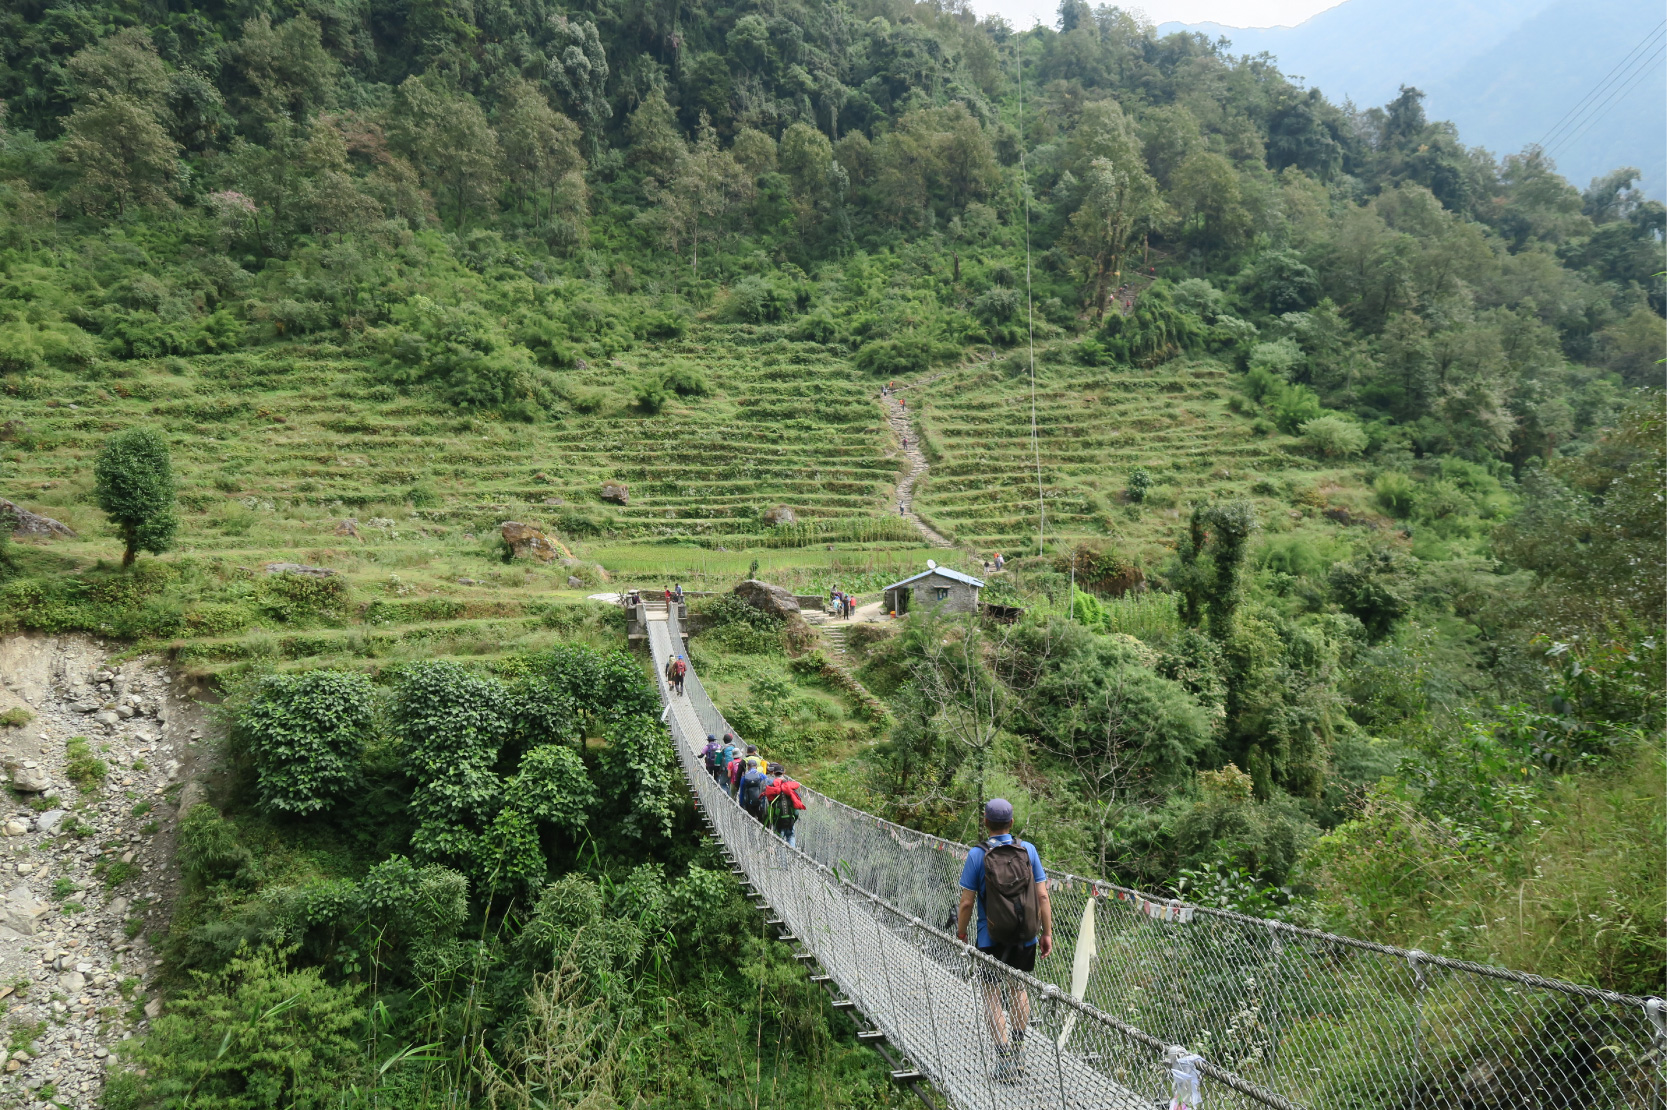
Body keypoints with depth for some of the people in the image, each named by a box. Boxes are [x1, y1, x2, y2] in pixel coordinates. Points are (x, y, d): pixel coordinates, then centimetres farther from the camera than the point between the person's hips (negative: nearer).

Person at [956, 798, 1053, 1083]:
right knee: (1018, 990, 22)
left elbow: (967, 902, -9)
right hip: (1026, 938, 3)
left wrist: (961, 934, 6)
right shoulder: (1028, 850, -4)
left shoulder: (977, 855, -11)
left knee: (992, 997, 8)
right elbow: (1042, 896, -3)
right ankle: (1018, 1054, 30)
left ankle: (1005, 1061, 5)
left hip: (991, 941, -3)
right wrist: (1047, 933, 6)